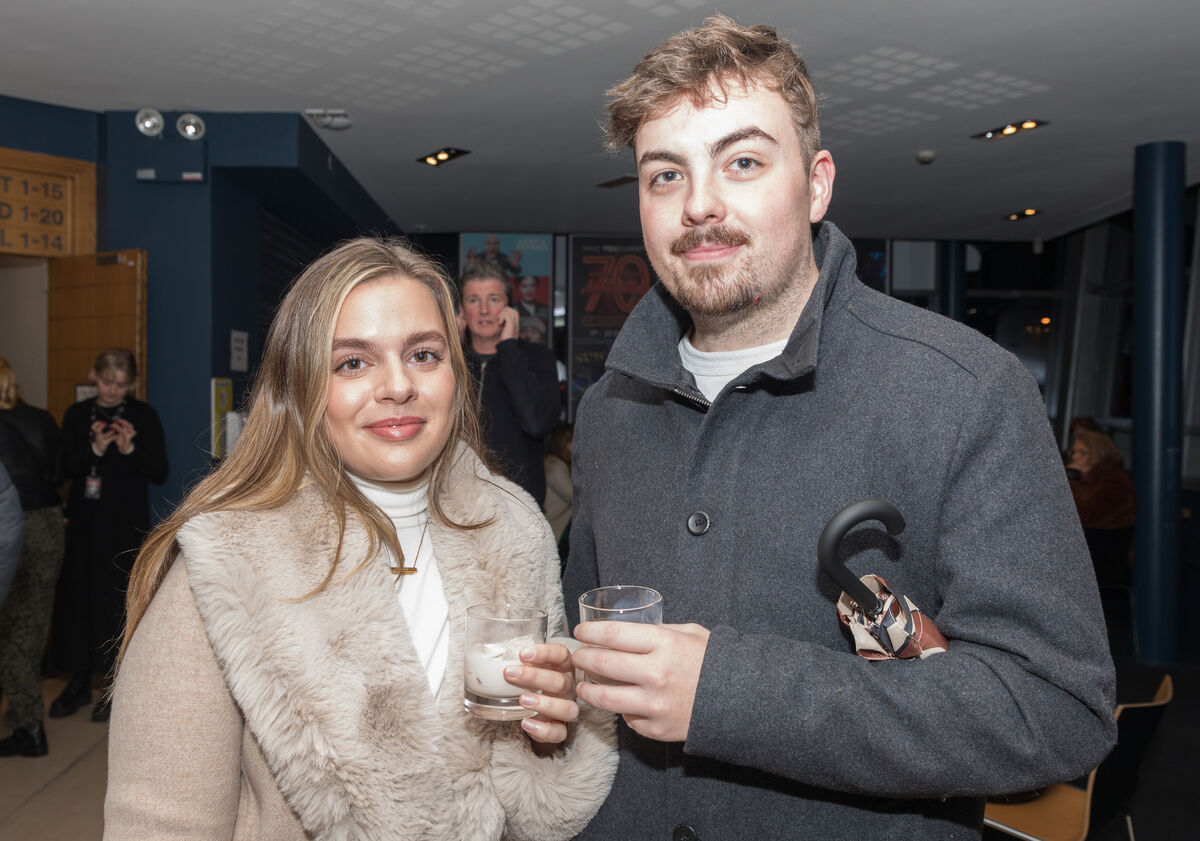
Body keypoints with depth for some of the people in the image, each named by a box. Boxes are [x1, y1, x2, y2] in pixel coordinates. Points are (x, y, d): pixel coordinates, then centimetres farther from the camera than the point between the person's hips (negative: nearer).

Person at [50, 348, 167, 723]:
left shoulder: (144, 416, -1)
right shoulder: (77, 414, 7)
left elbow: (159, 472, -3)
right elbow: (64, 468, 1)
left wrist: (130, 449, -18)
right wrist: (95, 449, -15)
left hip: (126, 523, -3)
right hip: (84, 520, 3)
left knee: (119, 598, 0)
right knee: (76, 594, 6)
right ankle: (79, 681, 21)